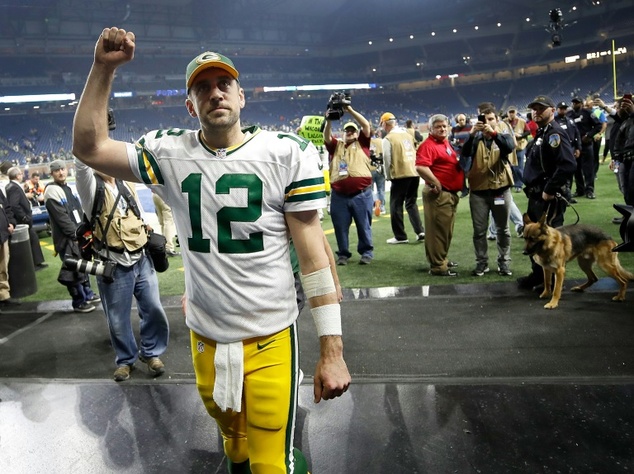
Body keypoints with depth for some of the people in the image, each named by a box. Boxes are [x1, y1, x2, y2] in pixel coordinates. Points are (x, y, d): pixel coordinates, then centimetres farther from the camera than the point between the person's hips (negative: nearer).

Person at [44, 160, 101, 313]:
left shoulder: (68, 188, 15)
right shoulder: (52, 191, -11)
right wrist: (76, 234, -17)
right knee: (73, 269, -6)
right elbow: (61, 217, -17)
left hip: (79, 234, 9)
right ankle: (78, 302, 3)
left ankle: (87, 293, 31)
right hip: (67, 238, -9)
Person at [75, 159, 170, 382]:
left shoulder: (127, 185, 12)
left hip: (142, 261, 4)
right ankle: (125, 359, 31)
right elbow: (81, 163, -25)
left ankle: (151, 352, 30)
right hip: (114, 268, -4)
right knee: (118, 320, 8)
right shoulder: (91, 187, -4)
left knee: (154, 310, 7)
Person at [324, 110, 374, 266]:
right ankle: (343, 254, 20)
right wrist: (329, 120, -11)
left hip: (361, 193, -2)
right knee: (340, 227, 8)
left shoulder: (362, 143, 12)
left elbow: (366, 125, 2)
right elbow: (326, 137, 2)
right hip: (339, 195, 2)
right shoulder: (336, 145, 17)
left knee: (364, 225, 7)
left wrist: (350, 110, -2)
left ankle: (367, 252, 19)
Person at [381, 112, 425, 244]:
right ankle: (420, 232, 9)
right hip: (414, 173, 6)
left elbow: (387, 160, -7)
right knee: (411, 203, 17)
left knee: (396, 205, 5)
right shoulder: (408, 135, 11)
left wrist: (388, 176, 6)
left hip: (400, 175, -6)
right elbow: (415, 154, 14)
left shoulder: (388, 139, -7)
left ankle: (400, 236, 8)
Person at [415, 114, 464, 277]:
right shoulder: (428, 145, -15)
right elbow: (420, 167, -30)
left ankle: (442, 259, 31)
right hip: (439, 194, -10)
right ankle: (437, 266, 2)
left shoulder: (446, 143, 16)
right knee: (438, 230, -5)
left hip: (451, 193, 10)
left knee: (446, 230, 18)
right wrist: (436, 183, -22)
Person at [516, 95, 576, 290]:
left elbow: (568, 165, -29)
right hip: (536, 196, 10)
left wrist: (549, 191, -23)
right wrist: (534, 191, 12)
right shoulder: (541, 133, 14)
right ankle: (538, 275, 32)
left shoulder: (555, 134, -17)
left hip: (548, 198, -10)